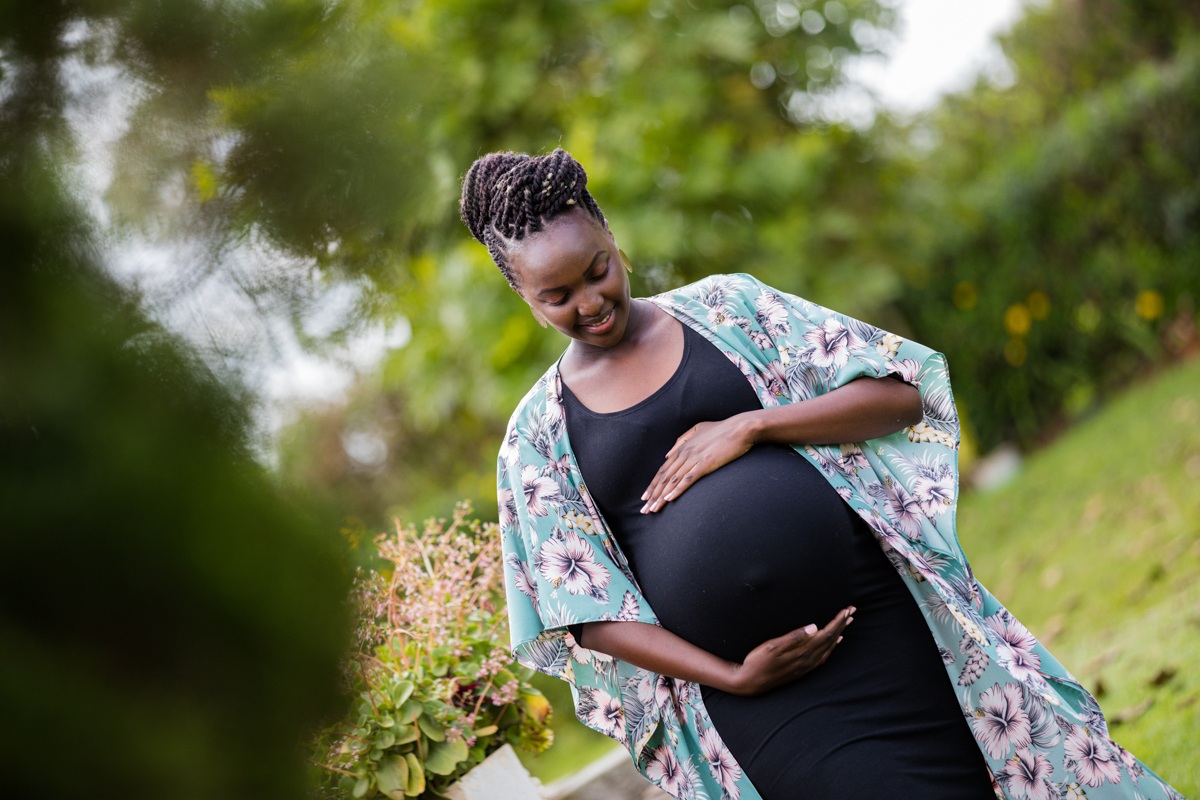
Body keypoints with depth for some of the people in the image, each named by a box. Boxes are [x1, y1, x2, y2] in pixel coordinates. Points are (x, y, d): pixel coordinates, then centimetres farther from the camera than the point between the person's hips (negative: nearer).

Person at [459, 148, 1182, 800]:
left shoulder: (723, 308, 7)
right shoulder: (537, 438, 6)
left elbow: (899, 395, 3)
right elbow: (586, 613, 1)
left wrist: (751, 426, -11)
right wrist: (731, 677, -11)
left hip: (889, 624, 1)